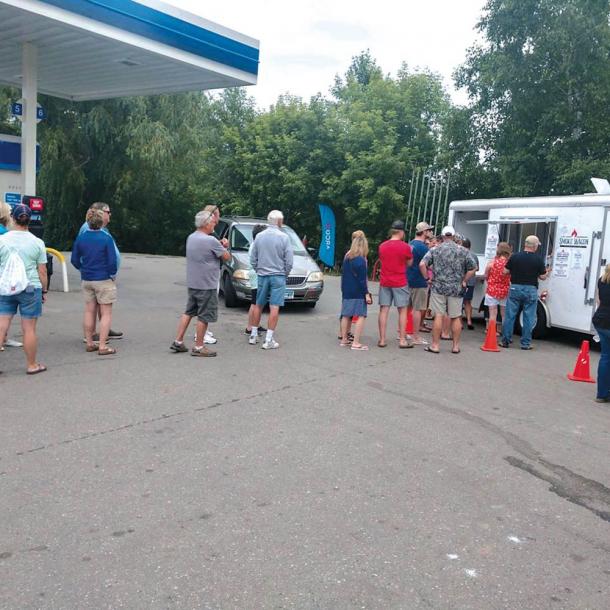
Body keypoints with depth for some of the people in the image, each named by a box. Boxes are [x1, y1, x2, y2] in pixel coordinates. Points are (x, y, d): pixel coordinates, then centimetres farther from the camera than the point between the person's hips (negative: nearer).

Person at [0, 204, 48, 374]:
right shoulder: (37, 243, -3)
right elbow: (42, 271, -1)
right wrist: (44, 291, 10)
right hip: (30, 289, -1)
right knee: (29, 329, 5)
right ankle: (32, 365, 15)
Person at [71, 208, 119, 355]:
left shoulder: (81, 238, 1)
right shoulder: (106, 238, -14)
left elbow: (74, 260, 6)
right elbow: (112, 261, -15)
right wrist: (113, 275, 0)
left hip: (86, 280, 5)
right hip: (104, 280, -5)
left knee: (89, 311, 15)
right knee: (106, 313, 2)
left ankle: (90, 343, 23)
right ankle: (102, 346, 0)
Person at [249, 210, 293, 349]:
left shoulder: (259, 236, 2)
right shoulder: (284, 237, -9)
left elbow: (252, 259, 6)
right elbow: (289, 261, -8)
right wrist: (285, 274, 8)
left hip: (262, 276, 4)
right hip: (278, 276, -4)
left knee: (258, 306, 14)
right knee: (274, 308, -2)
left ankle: (253, 335, 22)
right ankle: (268, 340, -3)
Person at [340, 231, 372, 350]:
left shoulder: (346, 258, 9)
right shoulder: (361, 260, -13)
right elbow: (362, 279, -15)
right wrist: (367, 294, -12)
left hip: (346, 291, 8)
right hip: (358, 292, -8)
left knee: (346, 315, 13)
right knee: (361, 316, -5)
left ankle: (344, 340, 20)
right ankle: (356, 343, -10)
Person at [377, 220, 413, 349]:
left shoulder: (382, 246, 4)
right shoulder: (405, 246, -9)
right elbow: (409, 263, 2)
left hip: (384, 282, 4)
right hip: (400, 283, -3)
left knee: (384, 310, 5)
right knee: (402, 310, 6)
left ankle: (382, 340, 7)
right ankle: (402, 340, 7)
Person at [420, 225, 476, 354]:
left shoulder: (435, 250, 0)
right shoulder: (463, 251, 2)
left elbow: (422, 264, -10)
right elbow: (472, 269, 2)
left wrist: (428, 278, 0)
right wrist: (464, 281, 11)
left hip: (438, 287, -1)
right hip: (456, 289, 1)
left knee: (438, 316, 3)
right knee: (456, 318, 9)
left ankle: (435, 345, 6)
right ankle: (456, 346, 15)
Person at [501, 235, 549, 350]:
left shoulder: (515, 257, -1)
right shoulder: (538, 259, -6)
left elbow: (505, 272, 2)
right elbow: (543, 277, -2)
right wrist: (546, 273, 20)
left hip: (515, 288, 2)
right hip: (531, 290, -1)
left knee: (510, 316, 7)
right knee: (528, 318, 6)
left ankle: (506, 341, 9)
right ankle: (525, 343, 9)